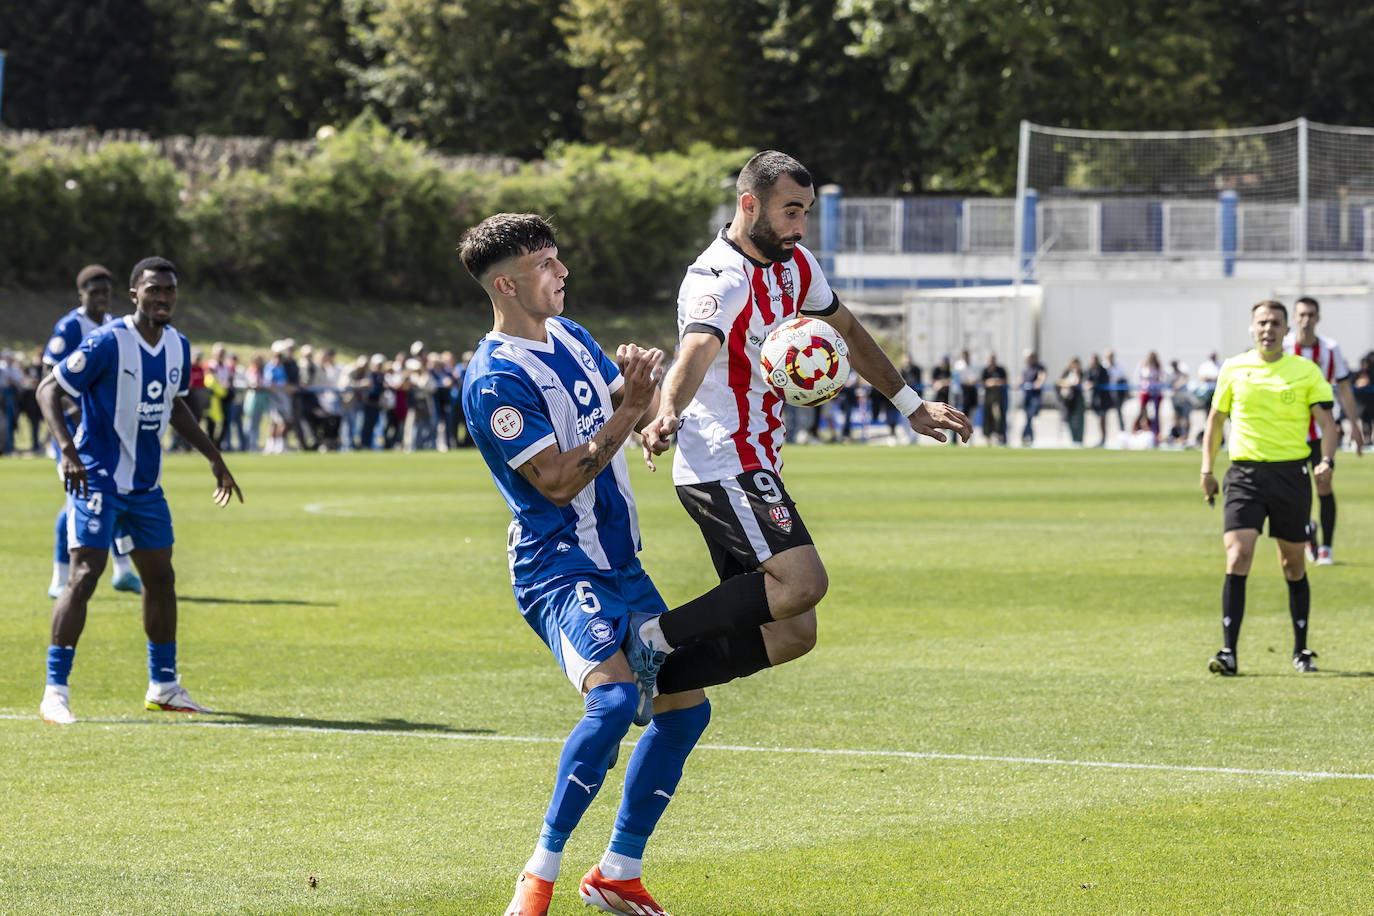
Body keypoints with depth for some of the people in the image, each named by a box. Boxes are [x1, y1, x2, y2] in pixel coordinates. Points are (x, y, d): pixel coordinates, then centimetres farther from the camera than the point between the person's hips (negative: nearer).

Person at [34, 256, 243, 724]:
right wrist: (68, 451, -27)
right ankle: (55, 690, -15)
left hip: (146, 484, 7)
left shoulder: (177, 347, 5)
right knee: (83, 576, -16)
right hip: (98, 478, -7)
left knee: (160, 580, 12)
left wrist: (214, 458, 19)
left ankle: (163, 686, 26)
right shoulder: (106, 343, -16)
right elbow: (48, 390, -14)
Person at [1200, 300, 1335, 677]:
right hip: (1245, 475, 0)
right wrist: (1207, 469, 10)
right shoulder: (1233, 369, 6)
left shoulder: (1306, 371, 2)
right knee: (1238, 555, -15)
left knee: (1293, 564, 8)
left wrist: (1327, 461, -16)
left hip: (1291, 473, 0)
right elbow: (1215, 419, 16)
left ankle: (1301, 650, 24)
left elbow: (1327, 422, 1)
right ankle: (1228, 652, -16)